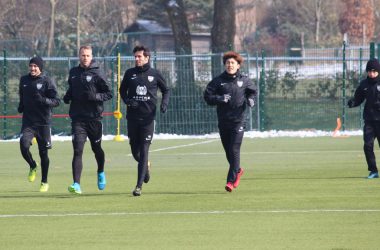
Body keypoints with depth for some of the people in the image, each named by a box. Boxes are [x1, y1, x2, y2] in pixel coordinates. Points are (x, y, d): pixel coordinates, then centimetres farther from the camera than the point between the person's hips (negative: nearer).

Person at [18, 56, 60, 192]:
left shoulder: (47, 81, -6)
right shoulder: (24, 80, 9)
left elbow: (56, 101, -9)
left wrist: (43, 100, -25)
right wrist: (21, 106, 9)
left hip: (44, 122, -3)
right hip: (28, 121, 3)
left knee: (43, 153, 3)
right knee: (24, 145, -18)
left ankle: (44, 182, 19)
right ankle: (33, 167, 12)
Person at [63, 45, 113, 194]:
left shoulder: (97, 74, -5)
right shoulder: (73, 73, 9)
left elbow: (109, 94, -4)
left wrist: (95, 96, -21)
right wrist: (67, 96, 5)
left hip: (94, 117, -2)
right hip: (78, 119, 2)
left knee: (96, 148, 16)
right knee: (77, 151, -11)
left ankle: (101, 173, 45)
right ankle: (76, 184, -16)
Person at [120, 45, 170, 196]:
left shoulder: (155, 74, 1)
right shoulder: (130, 73, 6)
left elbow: (166, 90, 14)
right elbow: (122, 90, 15)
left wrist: (164, 103, -5)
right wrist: (127, 101, -6)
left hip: (148, 118, -3)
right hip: (132, 117, 3)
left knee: (143, 151, -9)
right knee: (135, 150, 9)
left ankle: (139, 186, -9)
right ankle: (146, 166, 43)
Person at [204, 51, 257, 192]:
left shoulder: (244, 81, 4)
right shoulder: (218, 81, 3)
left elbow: (252, 92, 19)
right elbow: (207, 96, 0)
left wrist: (250, 100, -3)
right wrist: (219, 99, -17)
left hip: (238, 120, -2)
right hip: (223, 121, 2)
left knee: (234, 150, -11)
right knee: (228, 151, 11)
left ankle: (231, 180, -10)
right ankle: (237, 170, 38)